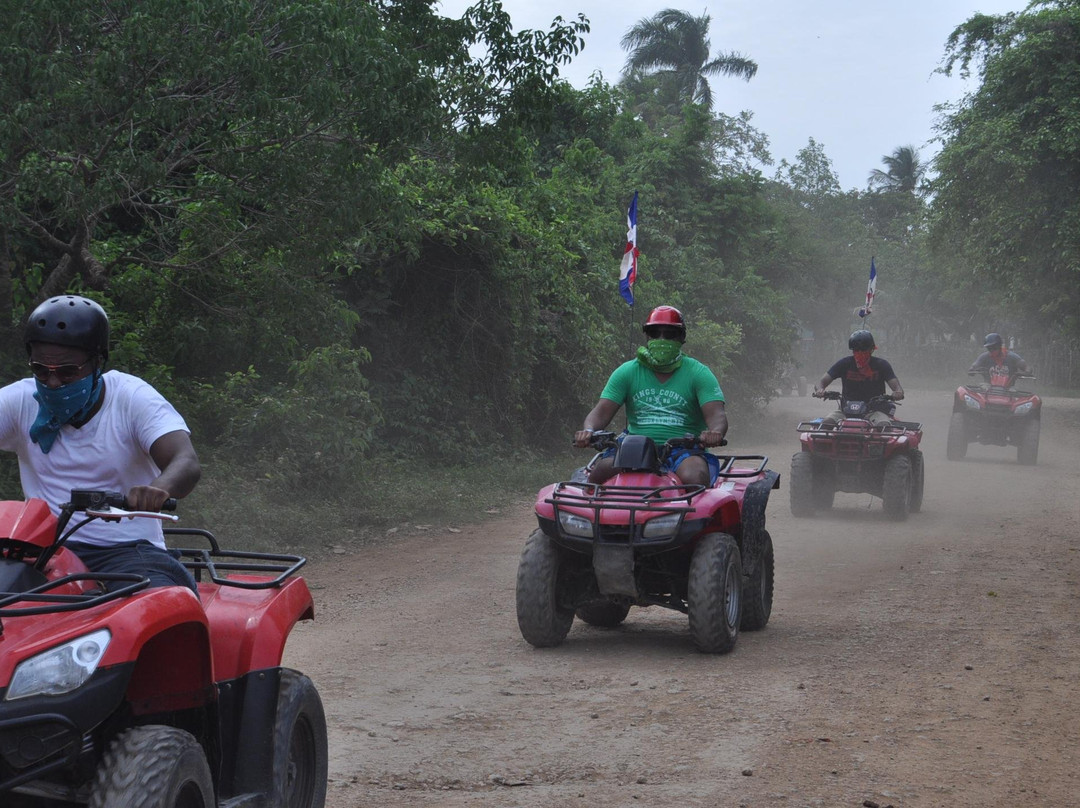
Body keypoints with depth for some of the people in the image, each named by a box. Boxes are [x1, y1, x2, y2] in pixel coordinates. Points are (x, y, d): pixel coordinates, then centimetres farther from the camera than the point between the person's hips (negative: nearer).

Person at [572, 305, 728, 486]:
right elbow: (602, 411, 5)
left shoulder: (698, 373, 6)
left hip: (683, 452, -2)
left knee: (694, 477, -37)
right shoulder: (627, 372, 12)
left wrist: (715, 433, -32)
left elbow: (716, 415, -6)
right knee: (600, 473, -28)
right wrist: (588, 430, -20)